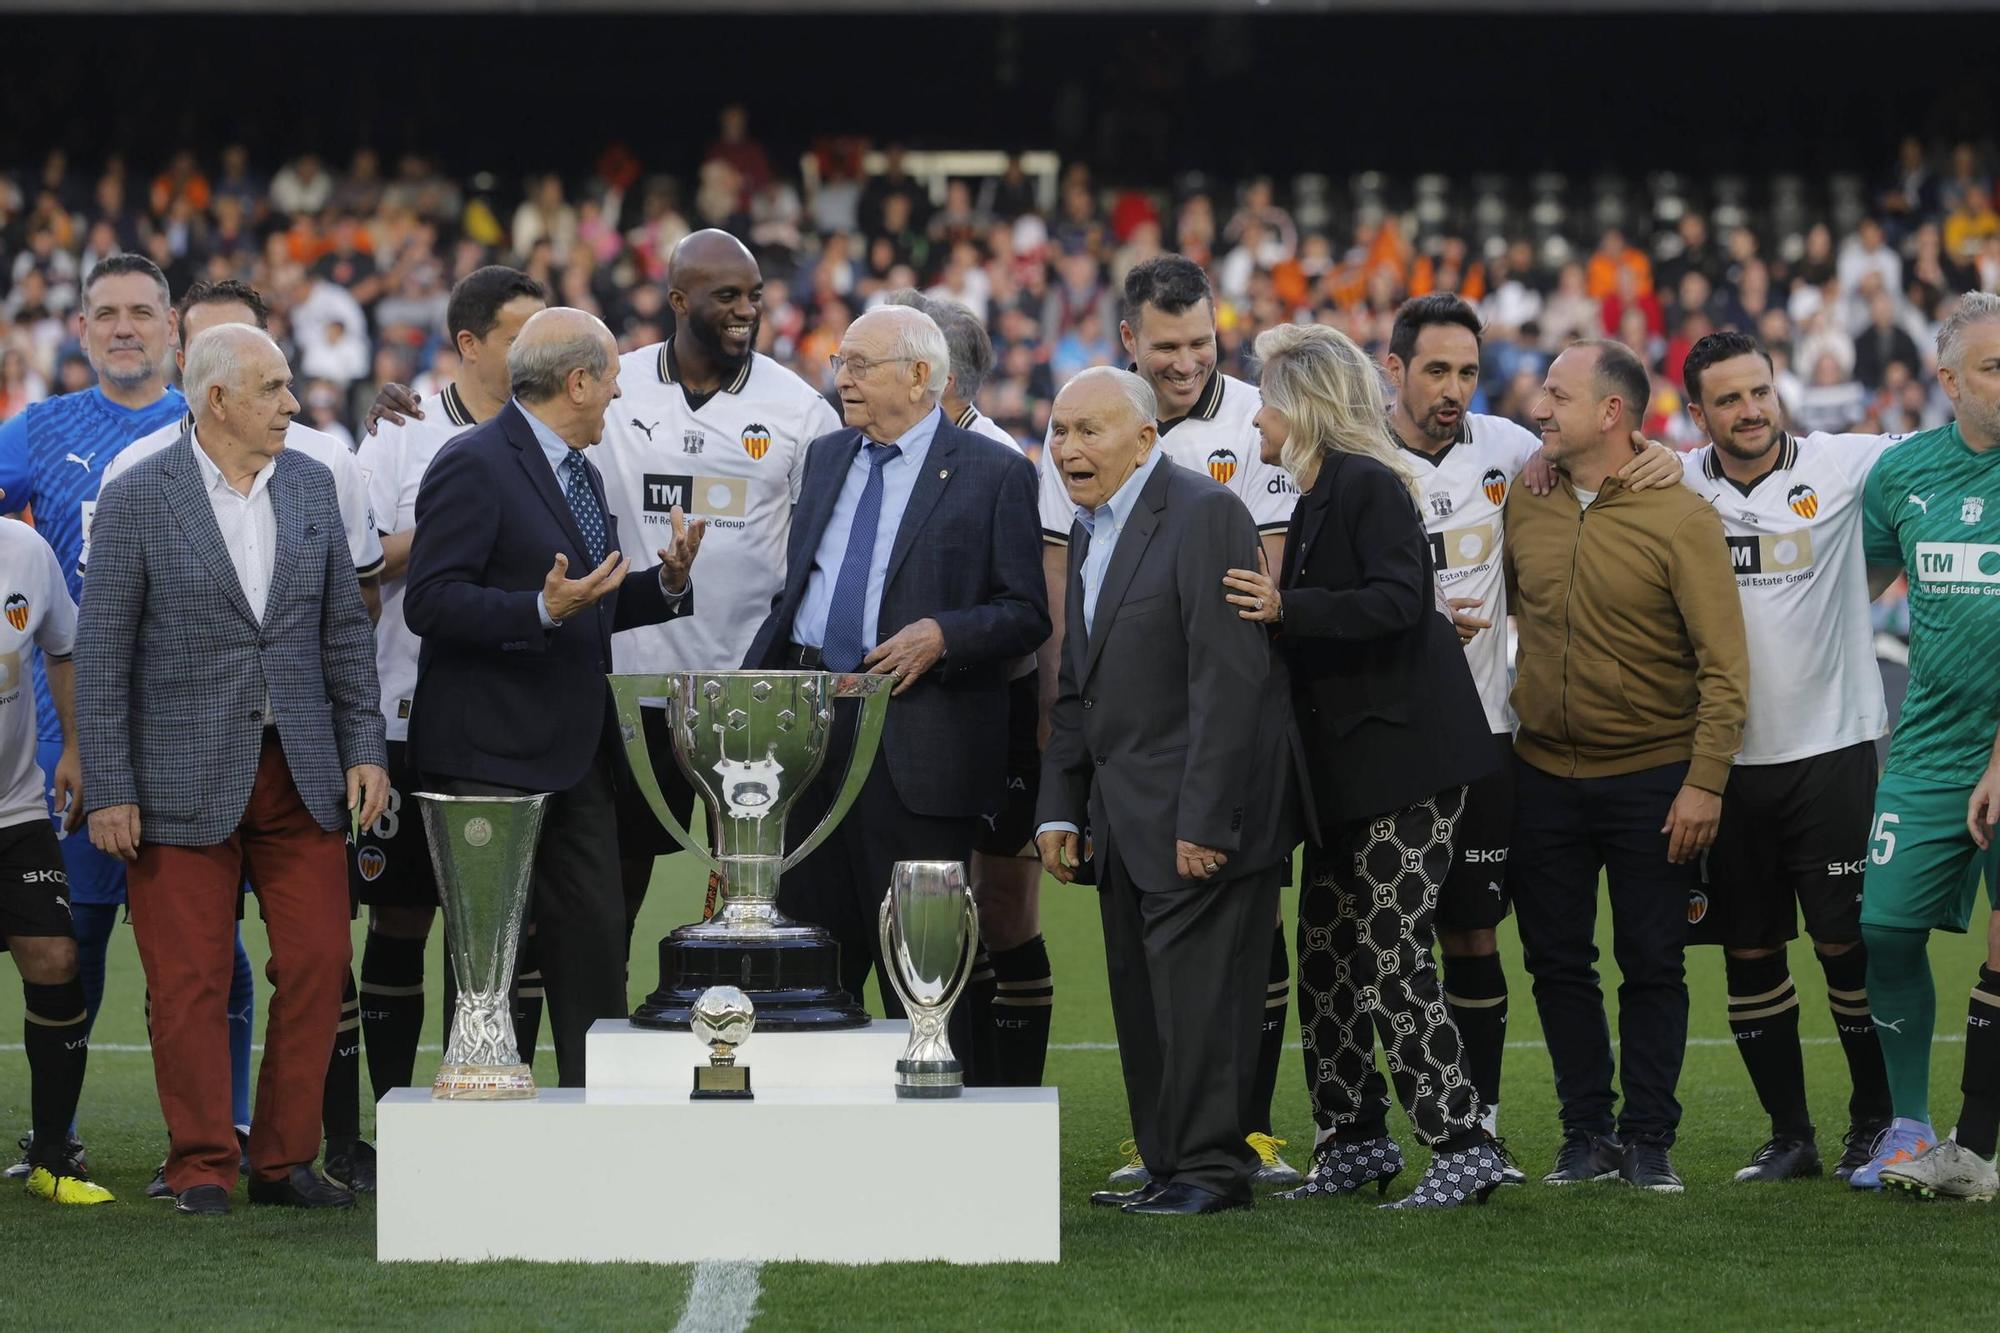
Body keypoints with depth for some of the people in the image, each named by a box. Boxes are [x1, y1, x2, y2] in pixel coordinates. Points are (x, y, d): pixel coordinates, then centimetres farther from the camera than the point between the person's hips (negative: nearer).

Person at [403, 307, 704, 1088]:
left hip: (578, 755, 9)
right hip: (493, 755, -9)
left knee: (595, 942, 7)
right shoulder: (474, 466, -12)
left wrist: (667, 582, 7)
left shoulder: (578, 472, 18)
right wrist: (542, 610, -28)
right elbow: (428, 603, -19)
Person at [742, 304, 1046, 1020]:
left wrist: (944, 636, -19)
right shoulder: (825, 457, 16)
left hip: (917, 741, -5)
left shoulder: (995, 473, -2)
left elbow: (1026, 612, -4)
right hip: (806, 727, 6)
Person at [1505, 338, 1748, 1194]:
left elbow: (1723, 665, -11)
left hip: (1651, 781, -4)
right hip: (1544, 776, 4)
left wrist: (1705, 782, -15)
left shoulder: (1680, 519, -10)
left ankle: (1649, 1140, 9)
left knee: (1651, 965, 1)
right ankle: (1588, 1134, 16)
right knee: (1557, 962, 6)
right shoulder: (1524, 509, 4)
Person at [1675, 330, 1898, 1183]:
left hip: (1830, 745, -3)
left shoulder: (1841, 467, -4)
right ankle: (1788, 1134, 18)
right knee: (1748, 952, 7)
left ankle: (1874, 1121, 12)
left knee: (1847, 942, -2)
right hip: (1724, 755, 3)